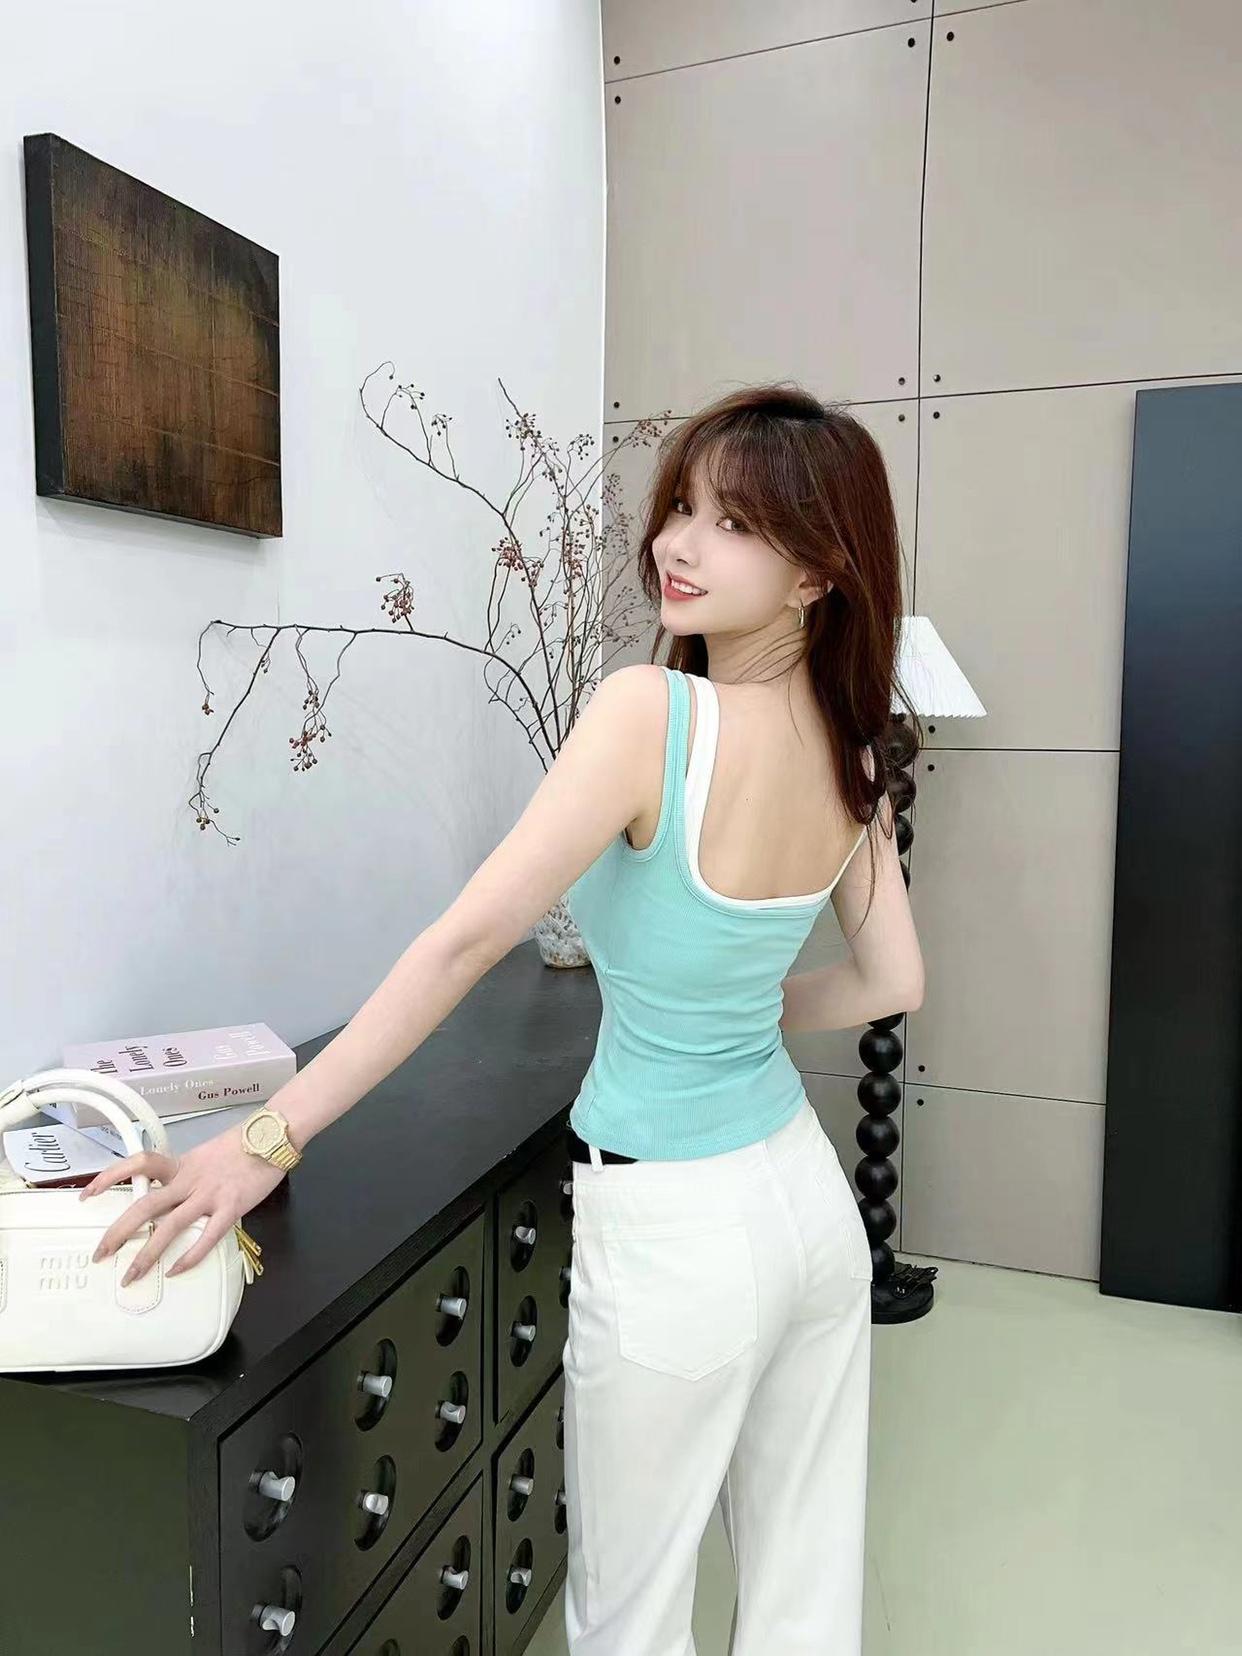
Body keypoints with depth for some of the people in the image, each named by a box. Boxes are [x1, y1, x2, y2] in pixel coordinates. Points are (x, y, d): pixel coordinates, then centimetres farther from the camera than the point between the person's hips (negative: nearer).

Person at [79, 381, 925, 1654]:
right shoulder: (851, 750, -3)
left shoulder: (650, 711, -23)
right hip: (808, 1195, 7)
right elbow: (892, 983, 5)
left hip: (676, 1234, -6)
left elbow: (465, 941, -25)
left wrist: (266, 1137, -20)